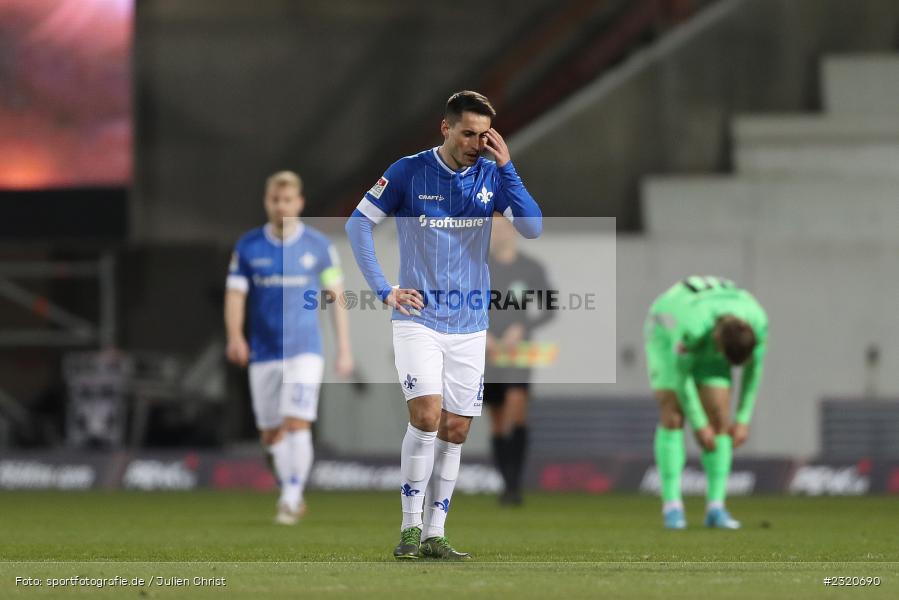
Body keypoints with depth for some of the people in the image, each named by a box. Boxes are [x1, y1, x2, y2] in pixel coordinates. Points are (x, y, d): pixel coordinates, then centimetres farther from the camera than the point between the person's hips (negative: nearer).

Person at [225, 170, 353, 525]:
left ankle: (291, 498, -12)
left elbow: (335, 295, 5)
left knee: (297, 424, -17)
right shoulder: (248, 247, 2)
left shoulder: (318, 246, 0)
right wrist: (234, 336, -21)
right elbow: (235, 295, -3)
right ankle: (293, 497, 26)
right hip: (263, 354, 3)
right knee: (271, 435, 8)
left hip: (304, 351, -3)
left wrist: (344, 349, 3)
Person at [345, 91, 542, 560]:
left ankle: (435, 535, 12)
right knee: (426, 416, -19)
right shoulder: (409, 172, -6)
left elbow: (533, 229, -9)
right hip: (418, 319, -4)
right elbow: (358, 223, -1)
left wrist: (506, 168, -17)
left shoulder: (491, 176, 2)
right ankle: (410, 529, -9)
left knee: (455, 432, 4)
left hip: (470, 325, 4)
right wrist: (384, 290, -8)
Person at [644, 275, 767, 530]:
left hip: (707, 338, 4)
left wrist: (743, 420, -11)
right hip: (668, 334, -4)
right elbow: (679, 376, -30)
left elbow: (754, 367, -14)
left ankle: (716, 508, -7)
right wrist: (699, 425, -22)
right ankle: (671, 506, -12)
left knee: (720, 417, -9)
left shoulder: (757, 321, -33)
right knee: (673, 417, -16)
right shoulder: (693, 326, -46)